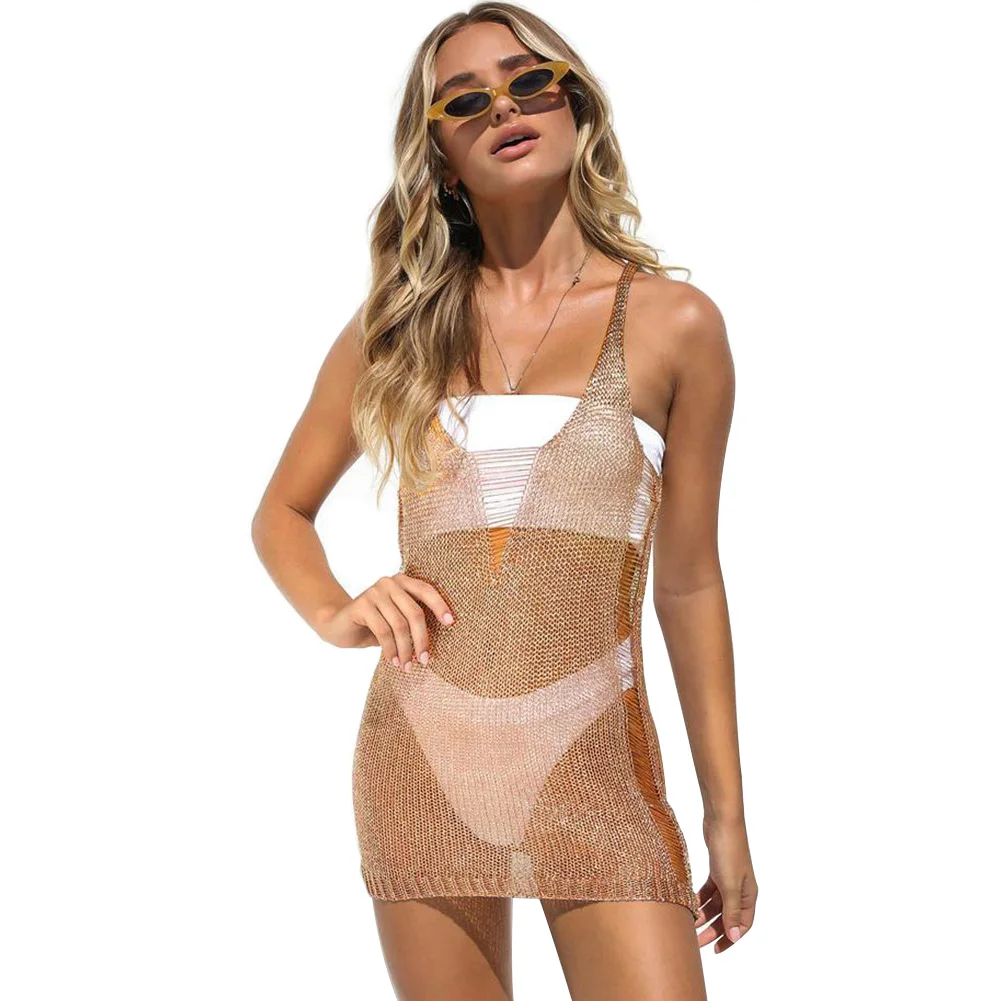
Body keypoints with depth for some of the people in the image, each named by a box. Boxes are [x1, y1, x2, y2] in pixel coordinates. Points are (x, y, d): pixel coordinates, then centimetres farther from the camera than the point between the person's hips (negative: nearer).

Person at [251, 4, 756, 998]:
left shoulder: (672, 323, 1)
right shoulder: (394, 328, 6)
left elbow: (688, 584, 5)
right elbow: (282, 512, 18)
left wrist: (726, 815, 7)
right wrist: (333, 613, -4)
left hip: (597, 775, -2)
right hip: (423, 767, 2)